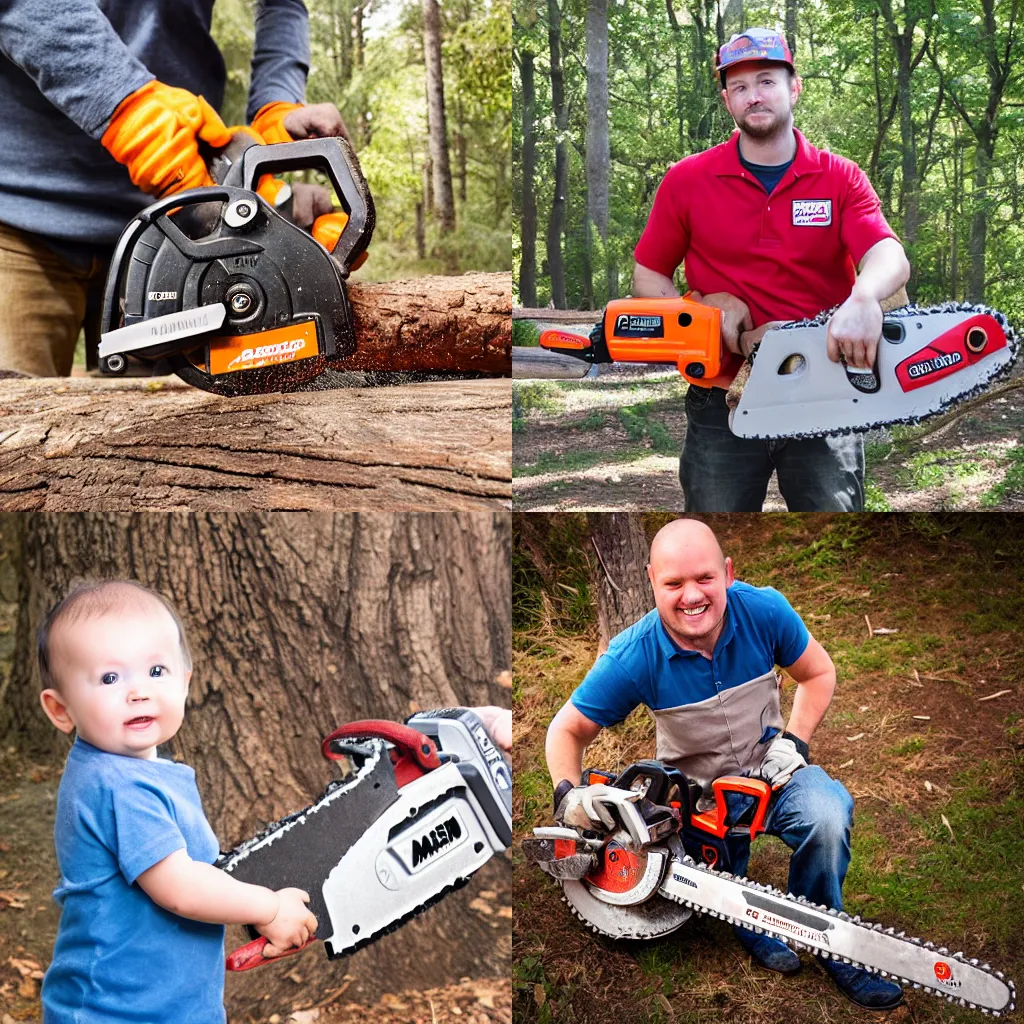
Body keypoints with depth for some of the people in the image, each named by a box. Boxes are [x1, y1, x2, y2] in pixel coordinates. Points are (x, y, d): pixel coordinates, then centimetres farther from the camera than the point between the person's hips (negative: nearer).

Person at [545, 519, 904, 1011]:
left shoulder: (763, 610, -20)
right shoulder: (633, 656, -24)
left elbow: (819, 673, -1)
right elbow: (568, 730, -11)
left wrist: (793, 741, -12)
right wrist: (567, 793, -29)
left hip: (769, 767, 1)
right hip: (695, 789, 0)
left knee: (828, 816, -30)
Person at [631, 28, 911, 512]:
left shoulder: (841, 178, 0)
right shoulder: (687, 180, 2)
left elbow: (890, 258, -15)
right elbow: (647, 276, 8)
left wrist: (863, 297, -39)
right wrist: (701, 309, -12)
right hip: (723, 399, 1)